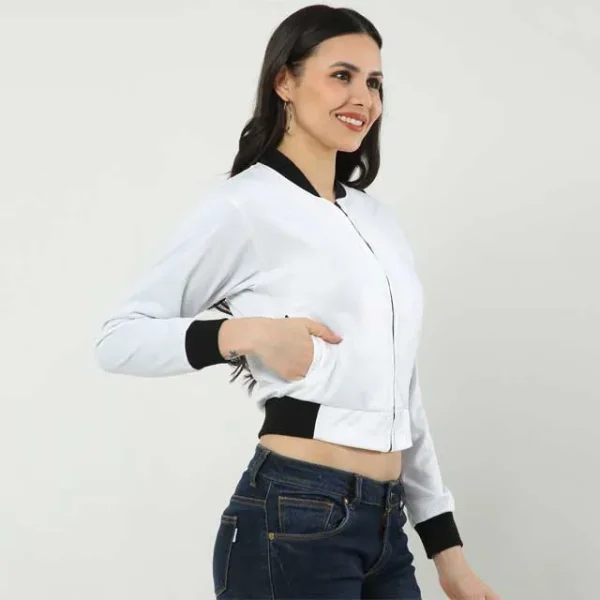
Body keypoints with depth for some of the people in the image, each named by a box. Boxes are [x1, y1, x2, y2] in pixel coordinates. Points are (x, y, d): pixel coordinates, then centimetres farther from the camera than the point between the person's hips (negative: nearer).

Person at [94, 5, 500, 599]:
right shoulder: (244, 205, -7)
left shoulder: (377, 219, 12)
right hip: (293, 524, -6)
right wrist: (245, 333, -20)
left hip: (386, 527, 6)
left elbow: (401, 393, 14)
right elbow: (118, 338, -5)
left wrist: (448, 550, 13)